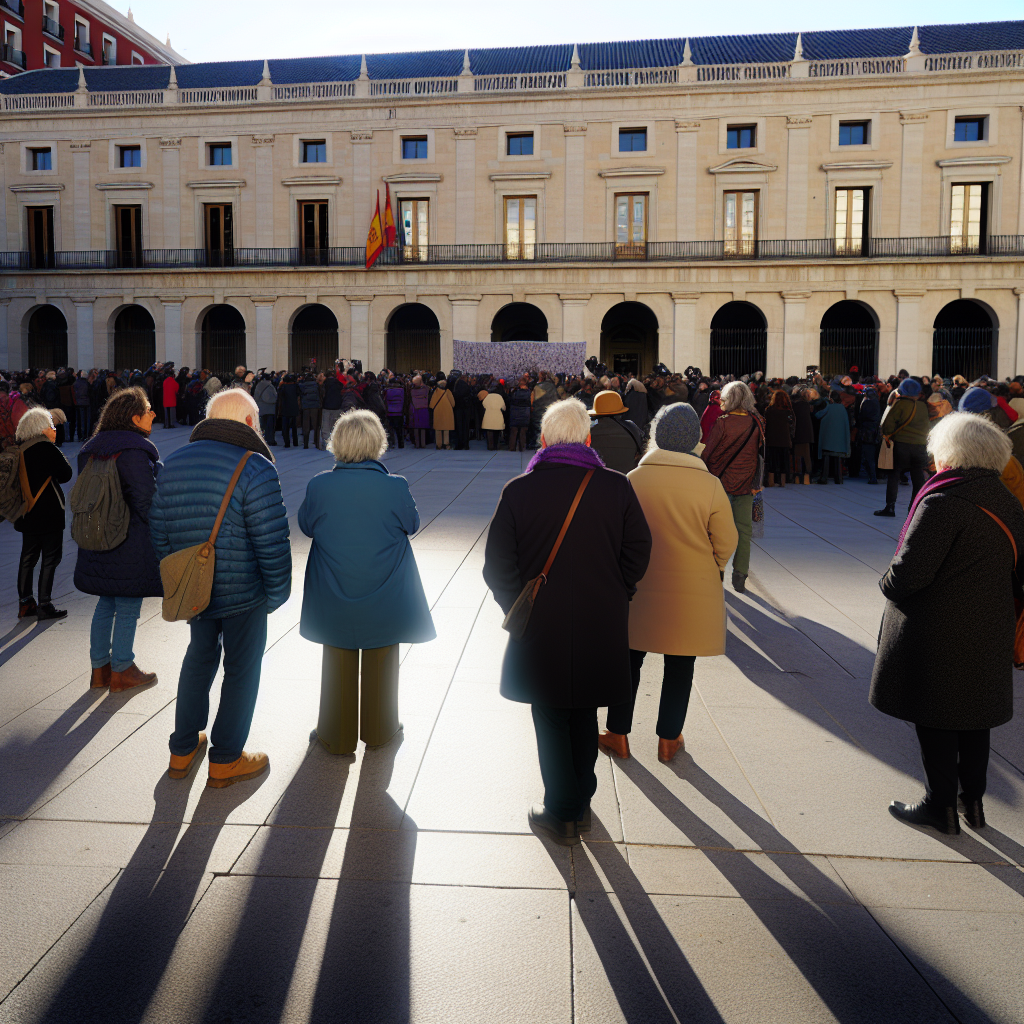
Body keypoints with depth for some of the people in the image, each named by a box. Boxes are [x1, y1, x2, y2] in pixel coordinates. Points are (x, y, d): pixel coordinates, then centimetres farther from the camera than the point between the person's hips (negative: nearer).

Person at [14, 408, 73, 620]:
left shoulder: (20, 450, 6)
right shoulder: (48, 449, -15)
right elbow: (66, 474, -11)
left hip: (27, 513, 8)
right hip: (49, 513, -7)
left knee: (28, 557, 15)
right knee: (50, 557, 0)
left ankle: (25, 603, 21)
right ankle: (44, 605, 2)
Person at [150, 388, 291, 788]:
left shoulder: (172, 465, 4)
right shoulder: (254, 468, -18)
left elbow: (160, 534, 10)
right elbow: (272, 543, -19)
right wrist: (277, 593, -7)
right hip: (243, 592, -6)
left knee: (199, 658, 24)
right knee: (241, 669, 10)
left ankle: (182, 749, 33)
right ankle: (225, 761, 21)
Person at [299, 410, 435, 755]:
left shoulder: (319, 486, -16)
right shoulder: (395, 487, -18)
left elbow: (306, 525, 1)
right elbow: (412, 524, -1)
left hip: (335, 597, 1)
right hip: (384, 596, -1)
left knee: (338, 665, 17)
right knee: (380, 662, 19)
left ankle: (337, 735, 30)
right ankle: (378, 729, 34)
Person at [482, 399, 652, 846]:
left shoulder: (518, 490, -9)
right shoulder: (617, 487, -6)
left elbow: (497, 565, -7)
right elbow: (639, 551, -1)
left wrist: (519, 609, 6)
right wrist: (615, 598, 11)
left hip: (540, 627, -2)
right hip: (602, 625, 2)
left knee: (551, 720, 13)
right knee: (584, 714, 19)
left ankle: (562, 814, 21)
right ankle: (581, 804, 32)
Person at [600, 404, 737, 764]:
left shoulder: (634, 479, -9)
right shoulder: (710, 485, -10)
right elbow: (727, 541, -4)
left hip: (640, 587, 1)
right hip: (694, 592, 0)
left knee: (629, 659, 15)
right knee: (680, 665, 13)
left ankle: (618, 735, 24)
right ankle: (668, 739, 24)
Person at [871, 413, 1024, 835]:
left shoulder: (942, 503, -22)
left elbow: (910, 569, -25)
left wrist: (888, 585, -4)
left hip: (937, 633, -8)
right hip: (989, 635, 8)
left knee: (935, 724, 6)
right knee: (974, 719, 19)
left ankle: (940, 806, 18)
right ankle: (972, 801, 32)